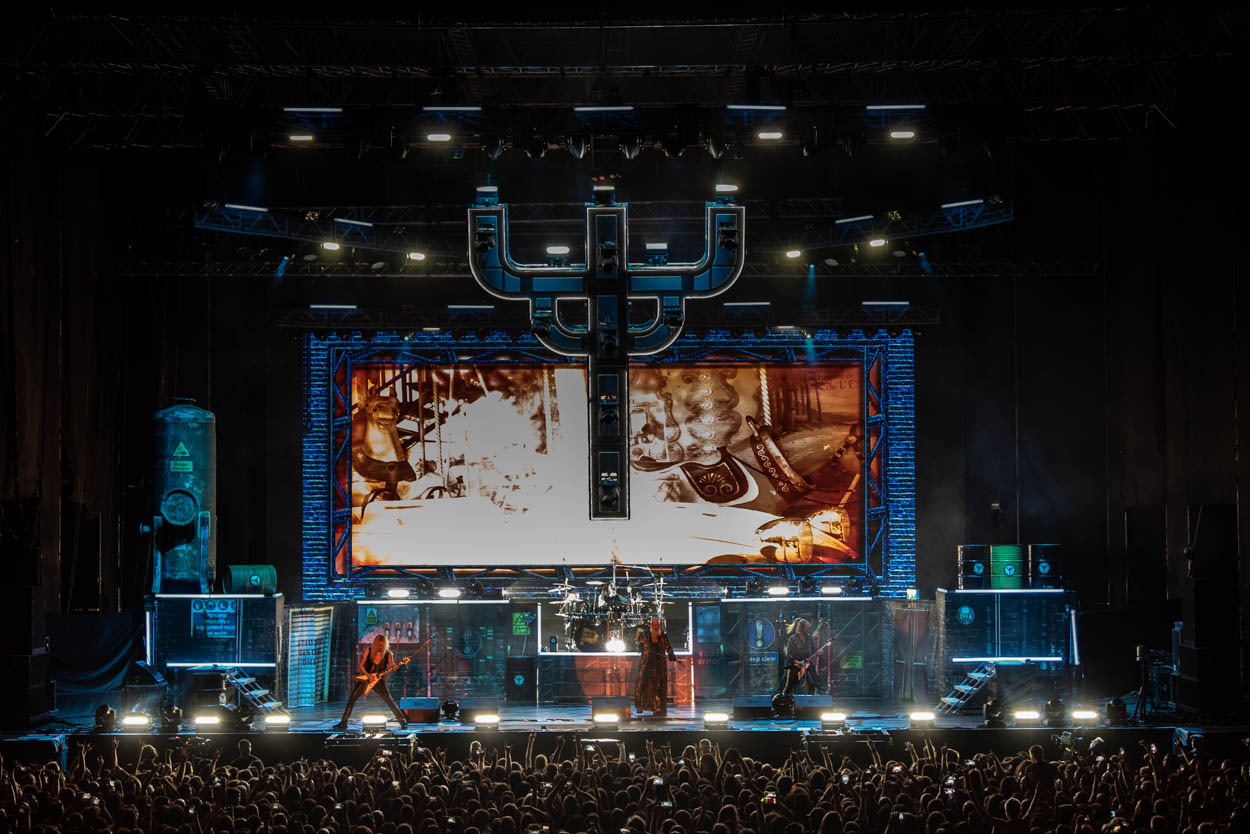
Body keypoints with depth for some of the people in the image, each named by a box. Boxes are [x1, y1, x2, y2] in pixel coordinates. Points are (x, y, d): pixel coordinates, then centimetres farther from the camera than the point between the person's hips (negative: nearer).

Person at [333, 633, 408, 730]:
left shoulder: (387, 654, -3)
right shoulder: (369, 651, -5)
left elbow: (391, 665, -5)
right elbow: (361, 665, -4)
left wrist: (393, 667, -30)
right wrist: (367, 674, -20)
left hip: (379, 680, 0)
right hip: (365, 678, 0)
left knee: (389, 700, -10)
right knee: (352, 699, -10)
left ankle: (403, 720, 2)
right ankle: (343, 722, -5)